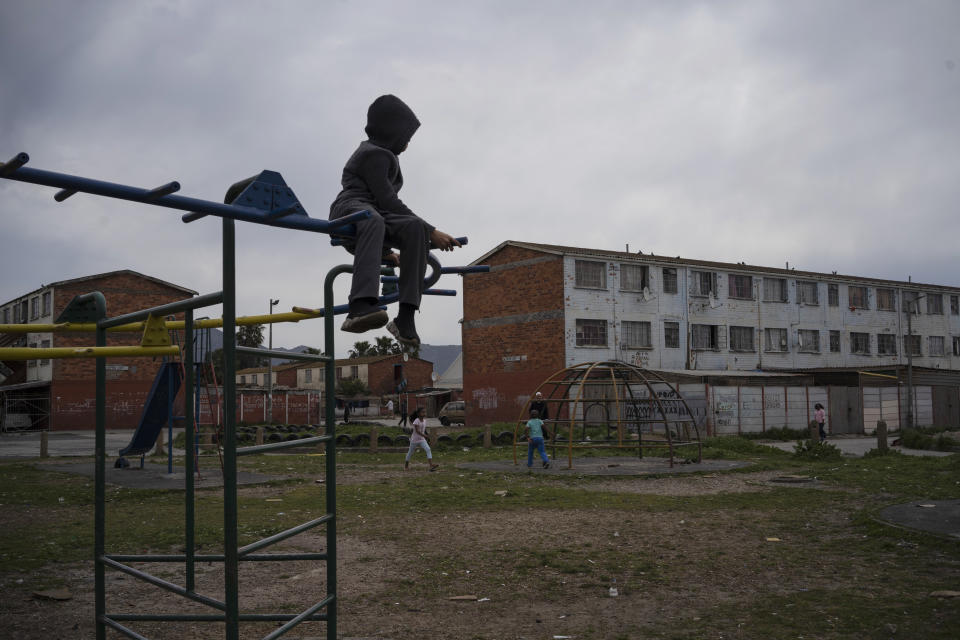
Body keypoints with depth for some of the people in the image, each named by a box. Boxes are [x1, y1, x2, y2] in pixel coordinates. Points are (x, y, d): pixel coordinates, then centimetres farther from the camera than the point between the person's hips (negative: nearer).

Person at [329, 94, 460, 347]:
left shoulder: (381, 153, 28)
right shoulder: (374, 154, -6)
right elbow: (389, 201, -16)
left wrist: (386, 250, 37)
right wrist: (432, 232, -17)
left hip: (375, 216, 8)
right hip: (350, 210, -8)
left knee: (415, 227, -26)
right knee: (373, 220, -44)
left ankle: (406, 317, -35)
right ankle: (361, 307, -65)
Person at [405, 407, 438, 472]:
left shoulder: (424, 420, 0)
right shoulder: (416, 421, -19)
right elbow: (417, 430, -28)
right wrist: (424, 435, -36)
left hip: (422, 439, 4)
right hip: (414, 440, -4)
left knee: (428, 449, -17)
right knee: (410, 452, 13)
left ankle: (431, 465, -26)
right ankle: (406, 465, 37)